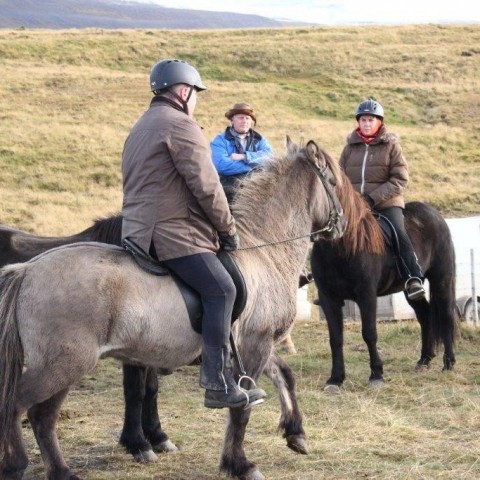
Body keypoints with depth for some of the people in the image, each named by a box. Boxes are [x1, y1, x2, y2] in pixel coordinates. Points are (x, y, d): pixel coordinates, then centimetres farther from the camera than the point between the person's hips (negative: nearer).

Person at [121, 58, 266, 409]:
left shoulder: (141, 128, 24)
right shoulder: (181, 125, -8)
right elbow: (206, 187, -13)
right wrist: (229, 230, -2)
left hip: (139, 231, 11)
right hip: (172, 233, -11)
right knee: (221, 289, -20)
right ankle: (219, 384, -30)